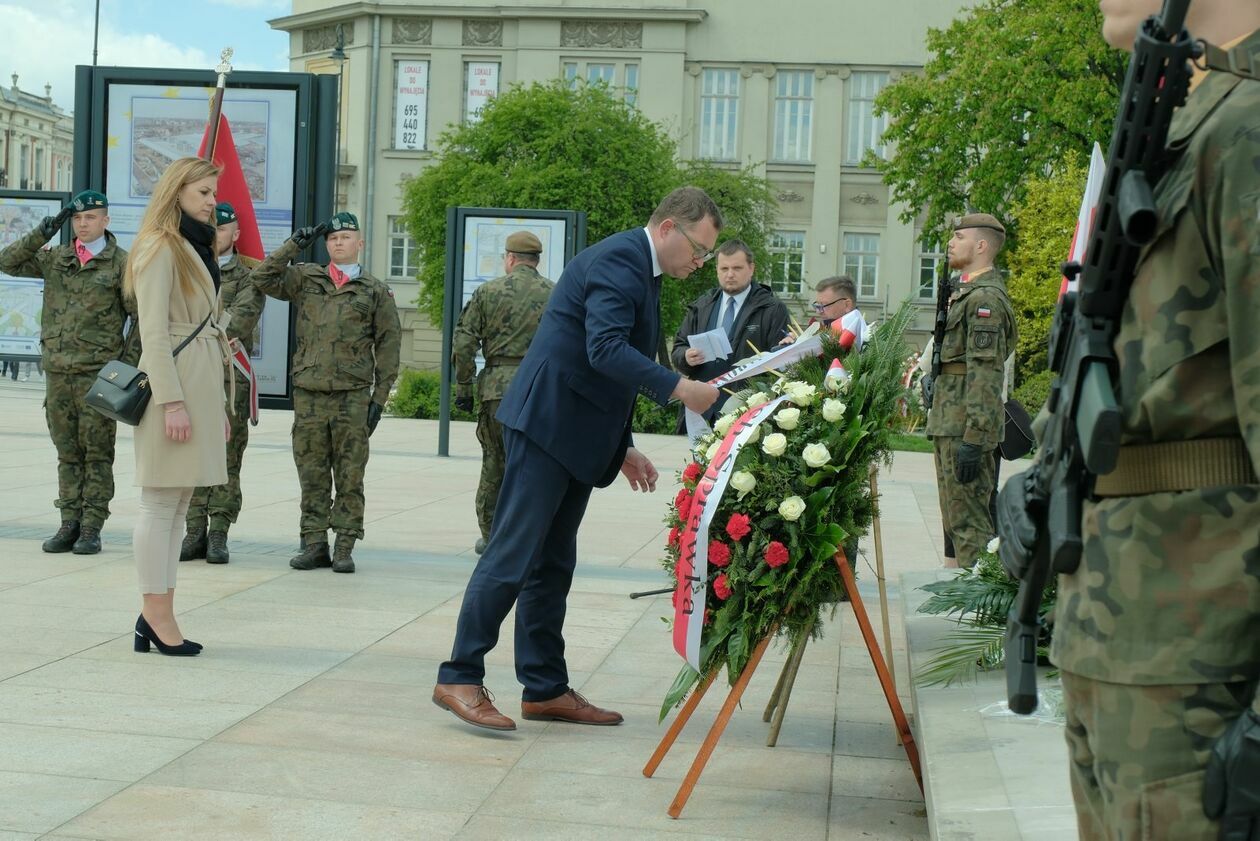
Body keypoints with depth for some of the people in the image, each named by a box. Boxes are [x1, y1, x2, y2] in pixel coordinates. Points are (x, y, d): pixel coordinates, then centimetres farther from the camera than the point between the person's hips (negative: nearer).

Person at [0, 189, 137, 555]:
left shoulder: (121, 264, -1)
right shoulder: (55, 259, 11)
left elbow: (143, 316, -2)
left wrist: (129, 361, -7)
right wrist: (41, 234, -1)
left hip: (98, 374, -4)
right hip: (57, 371, 5)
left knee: (97, 453, -1)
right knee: (67, 453, 9)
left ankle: (91, 529, 3)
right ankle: (69, 525, 14)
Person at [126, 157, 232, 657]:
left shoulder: (196, 249, 21)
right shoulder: (160, 247, -7)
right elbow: (153, 330, -14)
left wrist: (216, 404, 19)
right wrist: (172, 402, -20)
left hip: (201, 384, 9)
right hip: (174, 383, -9)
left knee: (178, 504, 7)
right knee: (161, 502, -6)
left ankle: (156, 615, 10)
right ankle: (158, 616, -3)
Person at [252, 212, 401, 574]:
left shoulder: (375, 291, 8)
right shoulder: (305, 279, 14)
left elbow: (389, 344, 6)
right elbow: (263, 278, 4)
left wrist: (380, 396, 0)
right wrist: (293, 245, 0)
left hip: (354, 395, -2)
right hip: (308, 392, 2)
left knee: (349, 474, 0)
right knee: (311, 473, 5)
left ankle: (345, 547, 5)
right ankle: (314, 543, 12)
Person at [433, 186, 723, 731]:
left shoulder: (640, 269, 19)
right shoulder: (617, 259, -13)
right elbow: (606, 349, -28)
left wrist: (622, 447, 21)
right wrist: (680, 389, -31)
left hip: (576, 436, 10)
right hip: (548, 425, -10)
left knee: (553, 564, 12)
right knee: (513, 554, -8)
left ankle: (545, 689, 17)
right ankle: (460, 678, -2)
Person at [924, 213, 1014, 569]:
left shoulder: (985, 297, -14)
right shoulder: (967, 293, 19)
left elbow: (984, 375, -21)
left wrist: (972, 439, -24)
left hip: (965, 428, -11)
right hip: (949, 424, 11)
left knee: (969, 522, -8)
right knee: (955, 521, 15)